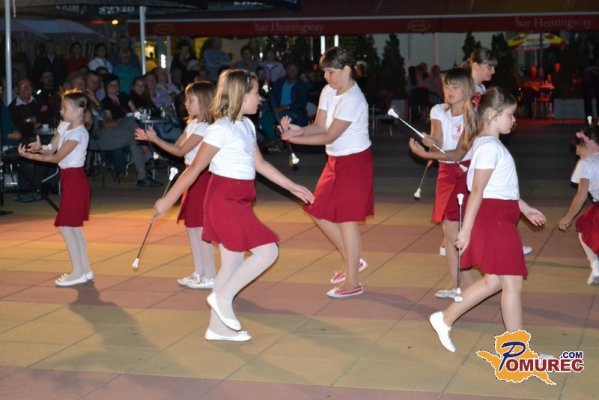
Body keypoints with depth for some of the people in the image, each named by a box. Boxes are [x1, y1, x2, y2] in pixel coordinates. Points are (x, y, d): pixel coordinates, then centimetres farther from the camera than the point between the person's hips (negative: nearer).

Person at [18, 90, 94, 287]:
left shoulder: (79, 133, -18)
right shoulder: (64, 125, 9)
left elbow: (57, 157, -19)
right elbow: (51, 148, 4)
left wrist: (31, 156, -22)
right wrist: (39, 148, -17)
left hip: (74, 179, -9)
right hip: (68, 178, 9)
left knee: (65, 225, -7)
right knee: (73, 226, 12)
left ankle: (78, 272, -2)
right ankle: (85, 269, 18)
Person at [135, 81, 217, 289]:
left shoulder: (203, 127, -17)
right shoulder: (192, 124, 14)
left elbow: (180, 151, -17)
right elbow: (177, 146, 13)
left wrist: (155, 139, -16)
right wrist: (151, 138, 4)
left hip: (201, 177, -10)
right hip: (193, 178, 10)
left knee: (200, 228, -7)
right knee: (191, 226, 13)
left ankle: (209, 277, -1)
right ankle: (199, 273, 22)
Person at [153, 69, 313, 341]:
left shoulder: (247, 126, 11)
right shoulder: (221, 130, -15)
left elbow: (260, 164, 19)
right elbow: (195, 168, -14)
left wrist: (291, 187, 21)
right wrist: (168, 201, -10)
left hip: (238, 202, 9)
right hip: (224, 200, -9)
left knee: (233, 264, 11)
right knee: (267, 251, -12)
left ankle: (218, 327, 19)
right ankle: (223, 297, -1)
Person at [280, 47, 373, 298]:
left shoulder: (352, 100, -23)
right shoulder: (328, 92, 5)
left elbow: (329, 136, -22)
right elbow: (320, 126, 1)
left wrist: (293, 139, -21)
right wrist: (299, 129, -19)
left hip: (354, 161, -9)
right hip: (336, 161, 9)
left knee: (346, 218, -3)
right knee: (320, 212, 10)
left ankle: (352, 283, 8)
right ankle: (353, 261, 25)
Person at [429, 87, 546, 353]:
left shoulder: (490, 144, 16)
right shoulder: (490, 147, -16)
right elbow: (477, 192, -19)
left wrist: (524, 208, 23)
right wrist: (466, 229, -19)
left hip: (500, 219, 10)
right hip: (493, 219, -10)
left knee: (494, 280, 14)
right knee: (512, 282, -4)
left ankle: (445, 319, 22)